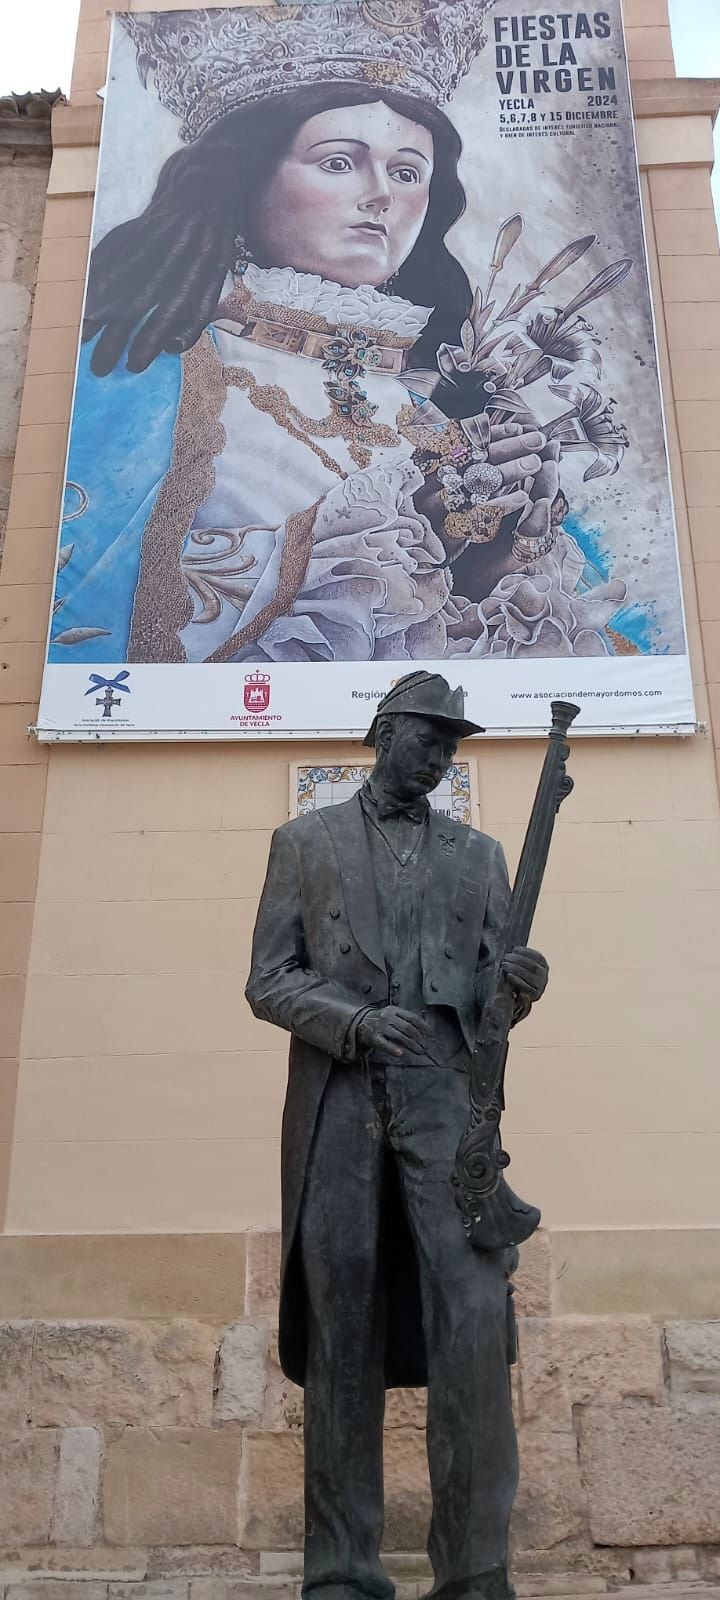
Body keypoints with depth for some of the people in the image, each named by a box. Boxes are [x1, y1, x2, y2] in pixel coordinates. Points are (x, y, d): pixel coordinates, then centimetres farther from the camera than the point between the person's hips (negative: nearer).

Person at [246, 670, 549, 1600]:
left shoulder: (478, 855, 19)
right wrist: (358, 1023, -13)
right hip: (338, 1104, -1)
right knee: (342, 1331, 2)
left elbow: (489, 993, 16)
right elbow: (268, 981, 5)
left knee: (473, 1321, -10)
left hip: (445, 1100, 1)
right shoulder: (305, 842, 14)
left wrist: (519, 984, -9)